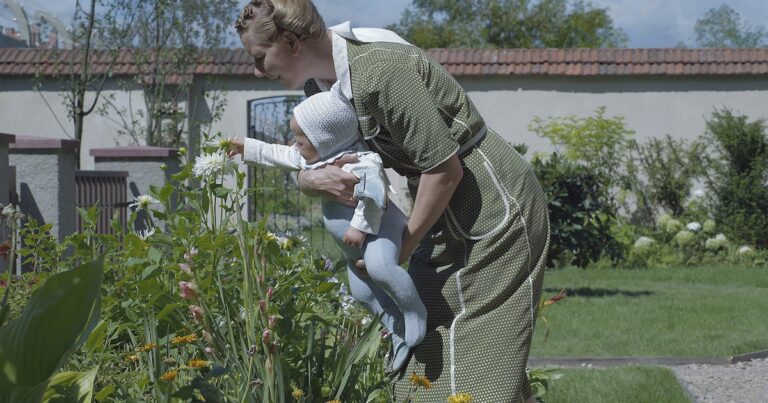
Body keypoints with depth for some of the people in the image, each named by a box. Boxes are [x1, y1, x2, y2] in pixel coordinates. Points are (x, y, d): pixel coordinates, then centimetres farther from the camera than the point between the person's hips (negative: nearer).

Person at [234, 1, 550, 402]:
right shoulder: (321, 83, 1)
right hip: (449, 216, 9)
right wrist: (314, 179, -16)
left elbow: (446, 168, -24)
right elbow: (303, 162, 9)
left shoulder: (379, 70, -26)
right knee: (424, 356, 8)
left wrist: (405, 245, -12)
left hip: (495, 210, -9)